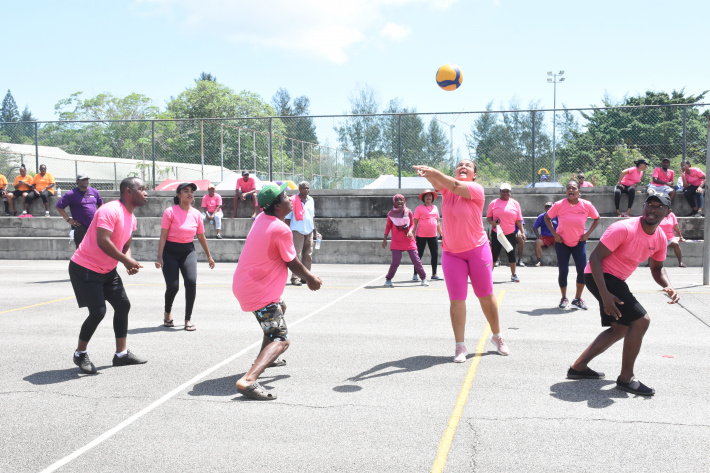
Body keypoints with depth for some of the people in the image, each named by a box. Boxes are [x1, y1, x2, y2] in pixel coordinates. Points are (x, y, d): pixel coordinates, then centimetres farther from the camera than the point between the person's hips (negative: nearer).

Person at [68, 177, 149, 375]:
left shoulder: (131, 218, 7)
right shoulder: (110, 210, -22)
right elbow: (102, 241, -33)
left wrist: (129, 262, -3)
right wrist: (127, 260, -26)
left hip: (107, 270, 10)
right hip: (85, 269, -10)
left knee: (123, 306, 8)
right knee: (98, 311, -12)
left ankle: (122, 354, 18)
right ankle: (80, 354, 10)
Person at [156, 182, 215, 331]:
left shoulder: (196, 214, 3)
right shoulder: (170, 212, -8)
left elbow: (201, 237, 14)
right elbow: (163, 236, -9)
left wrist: (209, 256, 20)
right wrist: (159, 257, -15)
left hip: (188, 251, 3)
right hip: (170, 252, -3)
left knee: (191, 282, -17)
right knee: (173, 286, -9)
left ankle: (188, 319, -4)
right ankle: (168, 312, 25)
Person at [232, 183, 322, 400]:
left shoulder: (261, 219, 6)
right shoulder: (281, 230, -21)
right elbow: (293, 264, -9)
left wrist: (307, 275, 18)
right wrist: (311, 279, 9)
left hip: (243, 284, 10)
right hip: (259, 293, -10)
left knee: (281, 307, 35)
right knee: (281, 340, -14)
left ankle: (265, 358, 45)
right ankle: (248, 380, -34)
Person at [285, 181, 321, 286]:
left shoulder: (311, 200, 13)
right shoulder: (293, 201, -4)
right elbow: (287, 218, -2)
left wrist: (315, 231, 21)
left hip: (309, 231, 6)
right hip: (297, 231, -6)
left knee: (308, 255, 8)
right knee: (297, 255, -7)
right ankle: (295, 278, -5)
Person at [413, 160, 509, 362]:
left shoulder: (476, 189, -9)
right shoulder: (447, 188, 2)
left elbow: (456, 186, -27)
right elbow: (437, 183, -20)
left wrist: (435, 172, -41)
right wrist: (427, 174, -43)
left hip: (478, 250, -2)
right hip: (451, 253, 2)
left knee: (486, 296, 9)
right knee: (456, 299, -2)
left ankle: (497, 336, 29)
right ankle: (460, 346, 4)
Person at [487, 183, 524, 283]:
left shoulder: (515, 203, 6)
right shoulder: (494, 203, 2)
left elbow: (518, 220, 8)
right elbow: (488, 216, 5)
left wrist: (522, 232, 2)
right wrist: (491, 222, -16)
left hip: (510, 233, 1)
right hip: (496, 233, -1)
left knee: (512, 254, 6)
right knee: (494, 253, -1)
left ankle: (513, 275, 18)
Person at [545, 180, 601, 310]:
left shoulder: (587, 205, -10)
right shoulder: (559, 205, -13)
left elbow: (597, 219, 6)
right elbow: (547, 218, 1)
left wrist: (588, 233, -5)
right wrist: (554, 234, -7)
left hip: (579, 242, 1)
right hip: (562, 242, -1)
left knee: (582, 270, -7)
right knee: (563, 271, -3)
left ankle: (578, 299, 12)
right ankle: (564, 299, 17)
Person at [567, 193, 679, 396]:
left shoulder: (660, 238, 1)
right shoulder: (624, 229, -24)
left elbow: (657, 268, 16)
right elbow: (595, 258, -24)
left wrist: (668, 286, -7)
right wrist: (604, 295, -31)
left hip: (616, 280, 10)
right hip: (599, 276, -10)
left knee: (620, 328, 18)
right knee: (641, 320, -15)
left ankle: (578, 366, 26)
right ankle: (626, 378, -3)